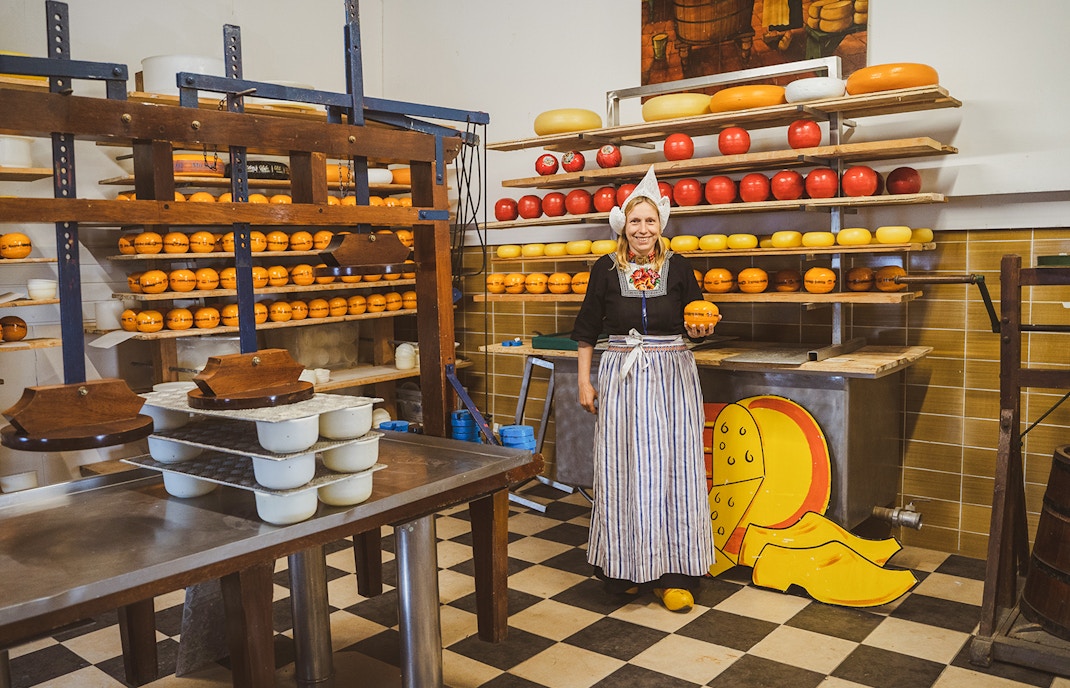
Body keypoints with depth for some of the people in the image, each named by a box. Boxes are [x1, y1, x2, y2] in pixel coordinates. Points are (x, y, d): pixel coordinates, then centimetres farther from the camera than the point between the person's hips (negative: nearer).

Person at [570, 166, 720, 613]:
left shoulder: (678, 267, 4)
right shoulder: (606, 269, 3)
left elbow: (695, 325, 9)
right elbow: (587, 330, 7)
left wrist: (700, 331, -14)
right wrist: (584, 383, 3)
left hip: (672, 374, 0)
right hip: (621, 375, 0)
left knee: (672, 466, 0)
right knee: (624, 468, 1)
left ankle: (672, 574, 8)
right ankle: (627, 566, 15)